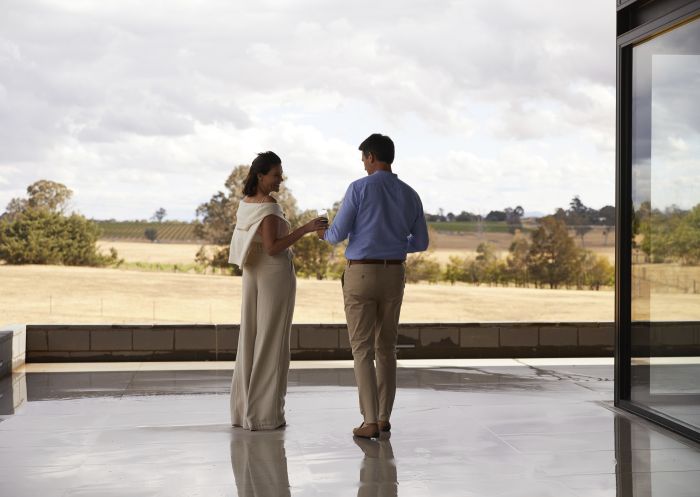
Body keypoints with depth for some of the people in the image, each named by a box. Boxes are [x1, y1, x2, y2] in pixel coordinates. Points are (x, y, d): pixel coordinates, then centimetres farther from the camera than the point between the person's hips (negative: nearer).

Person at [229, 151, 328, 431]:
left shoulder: (245, 203, 8)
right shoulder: (269, 206, -18)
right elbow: (272, 247, -23)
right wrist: (306, 229, -25)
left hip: (252, 272, 8)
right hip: (275, 272, -8)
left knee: (250, 338, 11)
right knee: (271, 342, -2)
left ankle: (243, 408, 15)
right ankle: (265, 413, 1)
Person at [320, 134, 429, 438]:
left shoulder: (359, 188, -10)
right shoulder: (410, 195, 6)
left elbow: (338, 234, -8)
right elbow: (420, 243, 11)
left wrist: (326, 234, 18)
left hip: (360, 276, -5)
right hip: (393, 276, 5)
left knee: (362, 350, 0)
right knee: (386, 348, 15)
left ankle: (370, 422, -4)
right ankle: (383, 418, 16)